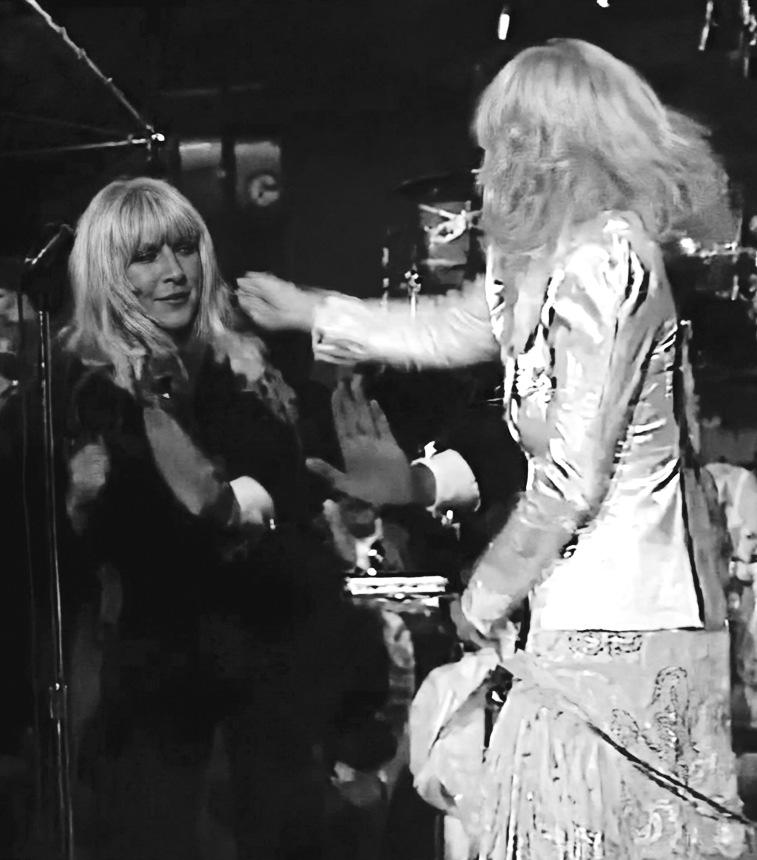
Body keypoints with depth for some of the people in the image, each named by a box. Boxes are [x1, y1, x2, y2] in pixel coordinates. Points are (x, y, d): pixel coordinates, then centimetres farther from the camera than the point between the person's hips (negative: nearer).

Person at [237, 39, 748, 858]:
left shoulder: (603, 261, -20)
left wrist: (487, 592, -7)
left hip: (614, 612, -9)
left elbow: (572, 480, -21)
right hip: (593, 592, 9)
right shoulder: (545, 258, 9)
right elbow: (445, 330, 25)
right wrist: (307, 310, 31)